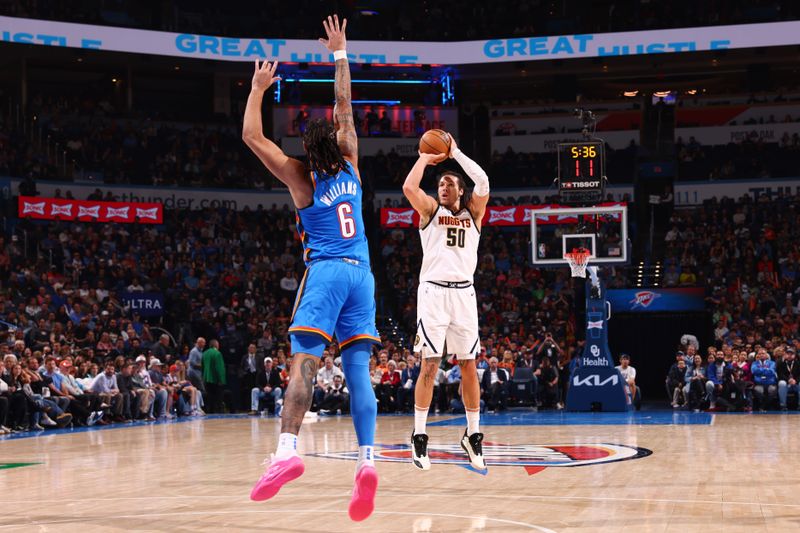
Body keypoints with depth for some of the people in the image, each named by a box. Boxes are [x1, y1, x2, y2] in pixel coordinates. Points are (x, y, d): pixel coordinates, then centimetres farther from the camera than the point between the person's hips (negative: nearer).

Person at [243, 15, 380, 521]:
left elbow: (252, 135, 5)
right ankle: (368, 460, -16)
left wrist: (258, 89, 14)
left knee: (305, 361, -14)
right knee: (358, 369, -3)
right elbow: (345, 106, 22)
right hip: (361, 273, 4)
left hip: (325, 271, -3)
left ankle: (289, 450, -31)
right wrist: (340, 54, 27)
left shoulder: (301, 178, 3)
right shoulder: (350, 165, 11)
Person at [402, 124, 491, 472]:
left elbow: (483, 182, -4)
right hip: (434, 290, -2)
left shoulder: (473, 212, 14)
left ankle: (473, 436, 13)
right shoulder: (430, 209, 10)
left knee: (469, 365, 4)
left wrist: (456, 153, 4)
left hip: (464, 292, 2)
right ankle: (419, 437, -1)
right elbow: (408, 187, -9)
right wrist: (425, 158, 5)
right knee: (430, 365, -6)